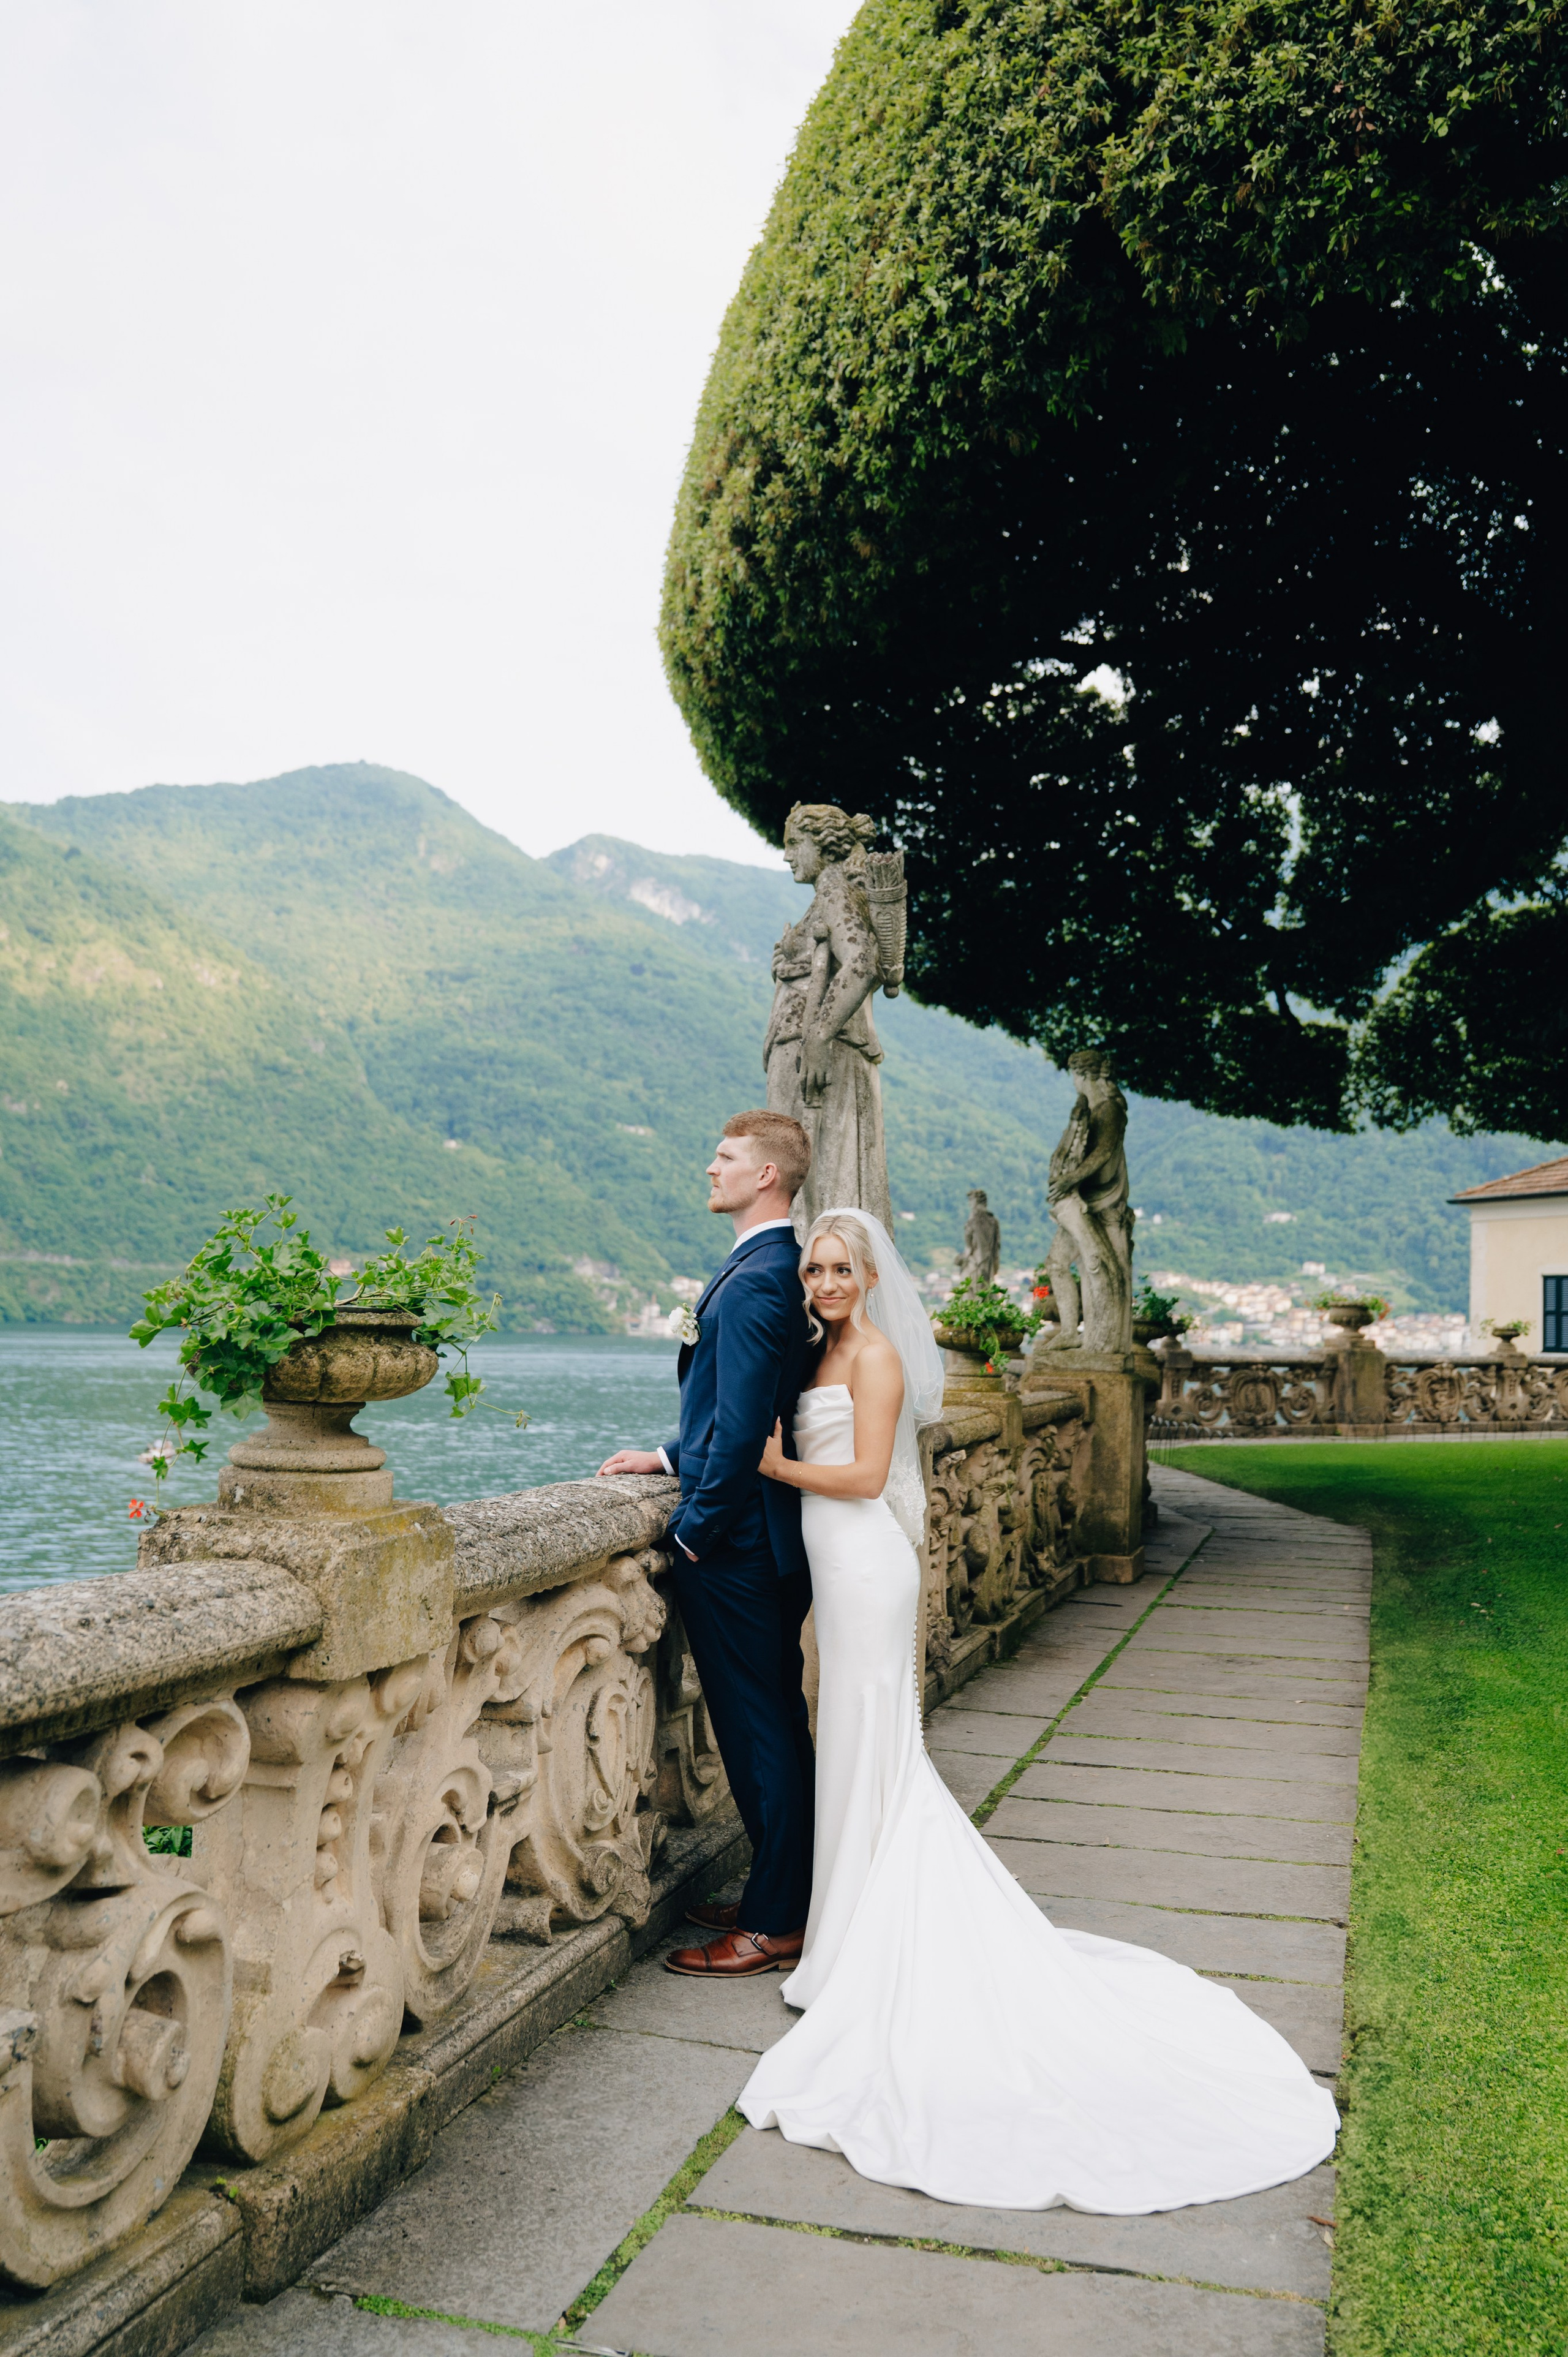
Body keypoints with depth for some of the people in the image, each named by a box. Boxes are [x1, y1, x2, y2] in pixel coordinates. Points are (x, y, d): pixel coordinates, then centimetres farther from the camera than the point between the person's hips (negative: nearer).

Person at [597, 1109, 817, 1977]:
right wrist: (671, 1457, 14)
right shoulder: (785, 1270, 11)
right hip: (778, 1537, 10)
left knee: (757, 1732, 1)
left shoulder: (752, 1283, -20)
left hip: (735, 1545, -10)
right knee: (780, 1723, 18)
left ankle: (773, 1925, 14)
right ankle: (788, 1897, 31)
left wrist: (694, 1529, -14)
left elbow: (741, 1427, -24)